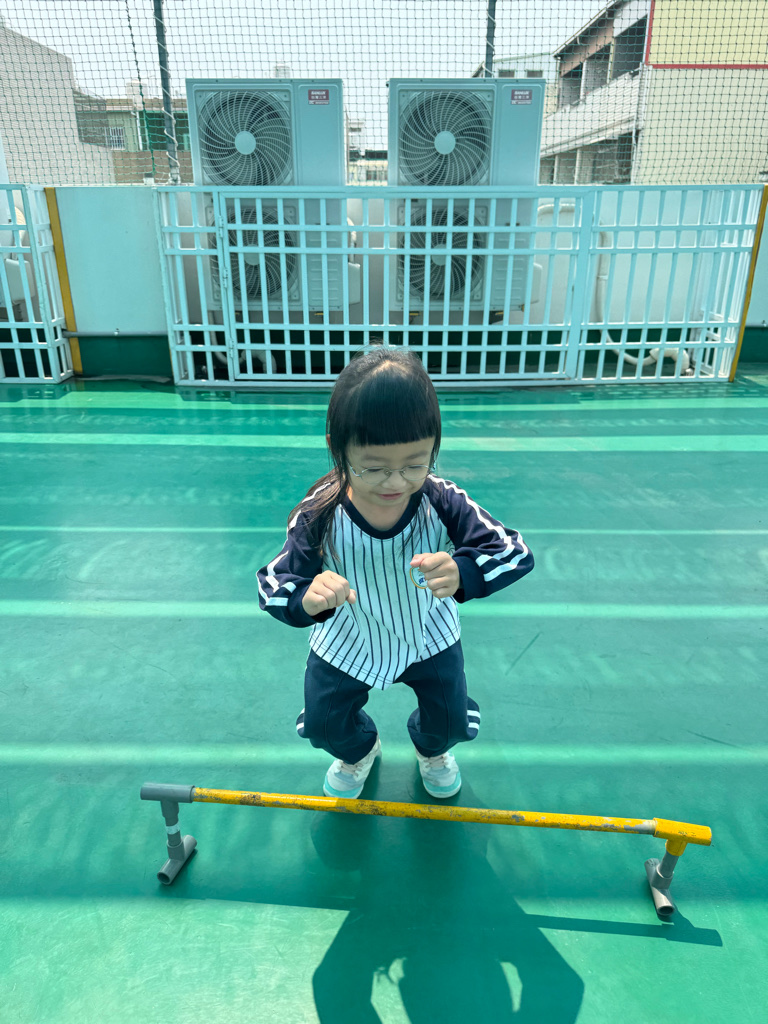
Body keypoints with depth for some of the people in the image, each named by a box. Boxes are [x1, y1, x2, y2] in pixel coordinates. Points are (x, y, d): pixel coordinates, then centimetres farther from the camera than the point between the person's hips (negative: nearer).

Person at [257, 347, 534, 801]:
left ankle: (432, 748, 53)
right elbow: (274, 585, -27)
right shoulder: (320, 516, -31)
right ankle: (359, 750, 52)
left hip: (428, 634, 1)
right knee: (325, 724, 13)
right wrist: (307, 598, -52)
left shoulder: (443, 502, -30)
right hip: (346, 644, 0)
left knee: (451, 721, 12)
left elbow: (515, 552, -29)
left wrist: (462, 572, -51)